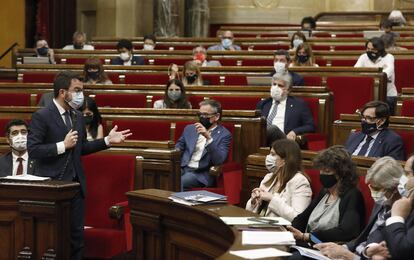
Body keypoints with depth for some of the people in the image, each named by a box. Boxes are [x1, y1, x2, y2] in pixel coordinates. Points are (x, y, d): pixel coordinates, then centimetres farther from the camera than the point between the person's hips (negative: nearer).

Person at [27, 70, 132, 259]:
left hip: (76, 183, 7)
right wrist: (63, 145, -19)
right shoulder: (41, 116, -11)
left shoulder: (78, 116, 10)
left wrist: (107, 140, 9)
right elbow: (32, 151, -16)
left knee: (77, 235, 10)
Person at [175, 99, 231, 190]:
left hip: (202, 174, -4)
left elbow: (219, 160, -11)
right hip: (182, 169, 4)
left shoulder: (224, 135, 3)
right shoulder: (189, 129, 18)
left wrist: (208, 137, -21)